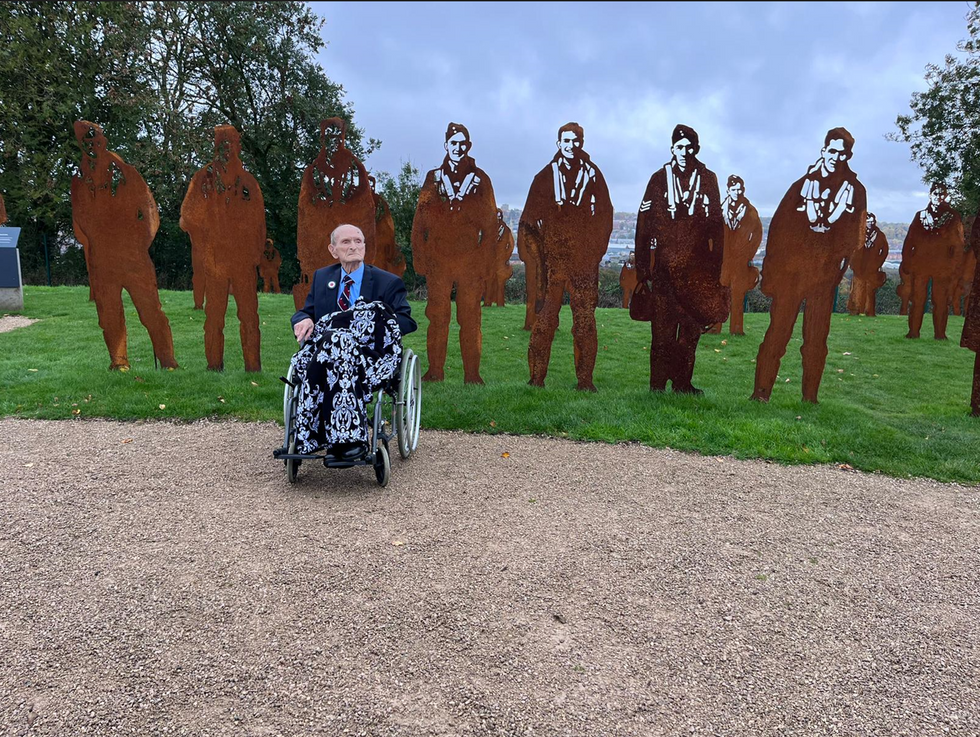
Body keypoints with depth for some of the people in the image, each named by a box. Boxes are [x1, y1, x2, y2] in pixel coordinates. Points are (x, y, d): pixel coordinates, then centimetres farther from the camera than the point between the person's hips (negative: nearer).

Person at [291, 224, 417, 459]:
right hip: (326, 349, 2)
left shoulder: (388, 282, 9)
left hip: (370, 356, -2)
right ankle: (348, 438, -38)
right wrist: (304, 320, -8)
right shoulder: (321, 277, 22)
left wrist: (374, 324, -20)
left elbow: (408, 322, -1)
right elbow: (305, 312, 20)